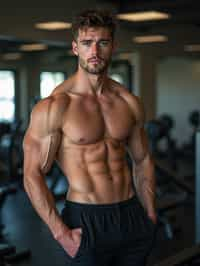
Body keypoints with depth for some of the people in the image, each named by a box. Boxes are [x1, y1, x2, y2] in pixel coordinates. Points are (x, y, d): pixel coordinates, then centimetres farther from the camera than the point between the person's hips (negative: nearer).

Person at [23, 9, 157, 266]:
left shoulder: (129, 103, 4)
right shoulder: (53, 106, -11)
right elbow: (33, 174, -11)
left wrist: (150, 217, 9)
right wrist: (61, 233, -15)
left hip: (132, 216, 5)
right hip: (86, 219, -4)